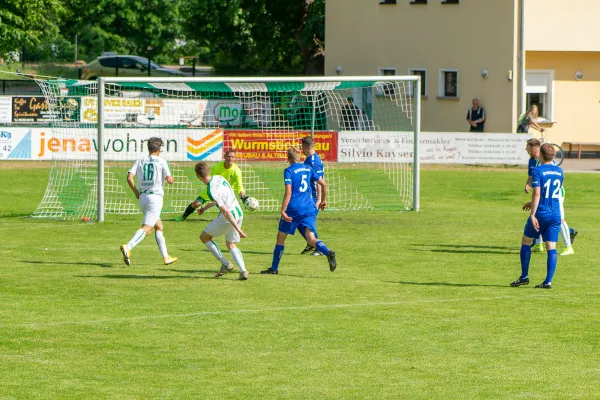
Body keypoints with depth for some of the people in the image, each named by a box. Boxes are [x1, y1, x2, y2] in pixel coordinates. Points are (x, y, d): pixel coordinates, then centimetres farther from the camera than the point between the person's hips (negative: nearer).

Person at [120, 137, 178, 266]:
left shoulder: (140, 161, 9)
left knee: (159, 226, 19)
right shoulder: (161, 161, -2)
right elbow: (169, 180, -7)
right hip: (155, 196, -6)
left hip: (142, 197, 6)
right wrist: (172, 178, 17)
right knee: (146, 228, -13)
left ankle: (166, 256, 22)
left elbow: (129, 177, -3)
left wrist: (135, 191, 10)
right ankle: (128, 247, -34)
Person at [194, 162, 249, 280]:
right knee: (231, 244, 22)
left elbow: (226, 211, -25)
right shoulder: (219, 178, 3)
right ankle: (243, 271, 2)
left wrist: (238, 230, -24)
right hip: (239, 213, 8)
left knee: (204, 237, 11)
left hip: (228, 218, -8)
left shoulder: (211, 191, -23)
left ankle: (225, 264, 10)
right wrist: (205, 207, 30)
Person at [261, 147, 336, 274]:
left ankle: (274, 268, 19)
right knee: (311, 239, -6)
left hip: (294, 208, -4)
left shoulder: (289, 171, -4)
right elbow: (323, 184, 16)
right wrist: (323, 200, 30)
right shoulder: (308, 169, 13)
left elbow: (288, 192, -15)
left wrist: (283, 211, -17)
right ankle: (328, 253, -36)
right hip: (309, 209, 4)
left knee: (281, 237, 13)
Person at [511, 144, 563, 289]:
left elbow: (537, 193, -19)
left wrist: (532, 214, -18)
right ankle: (548, 281, -4)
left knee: (526, 241, 14)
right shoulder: (559, 171, 9)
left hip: (541, 213, -4)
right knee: (551, 247, 2)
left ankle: (524, 276, 13)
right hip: (555, 214, 4)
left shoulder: (538, 171, -10)